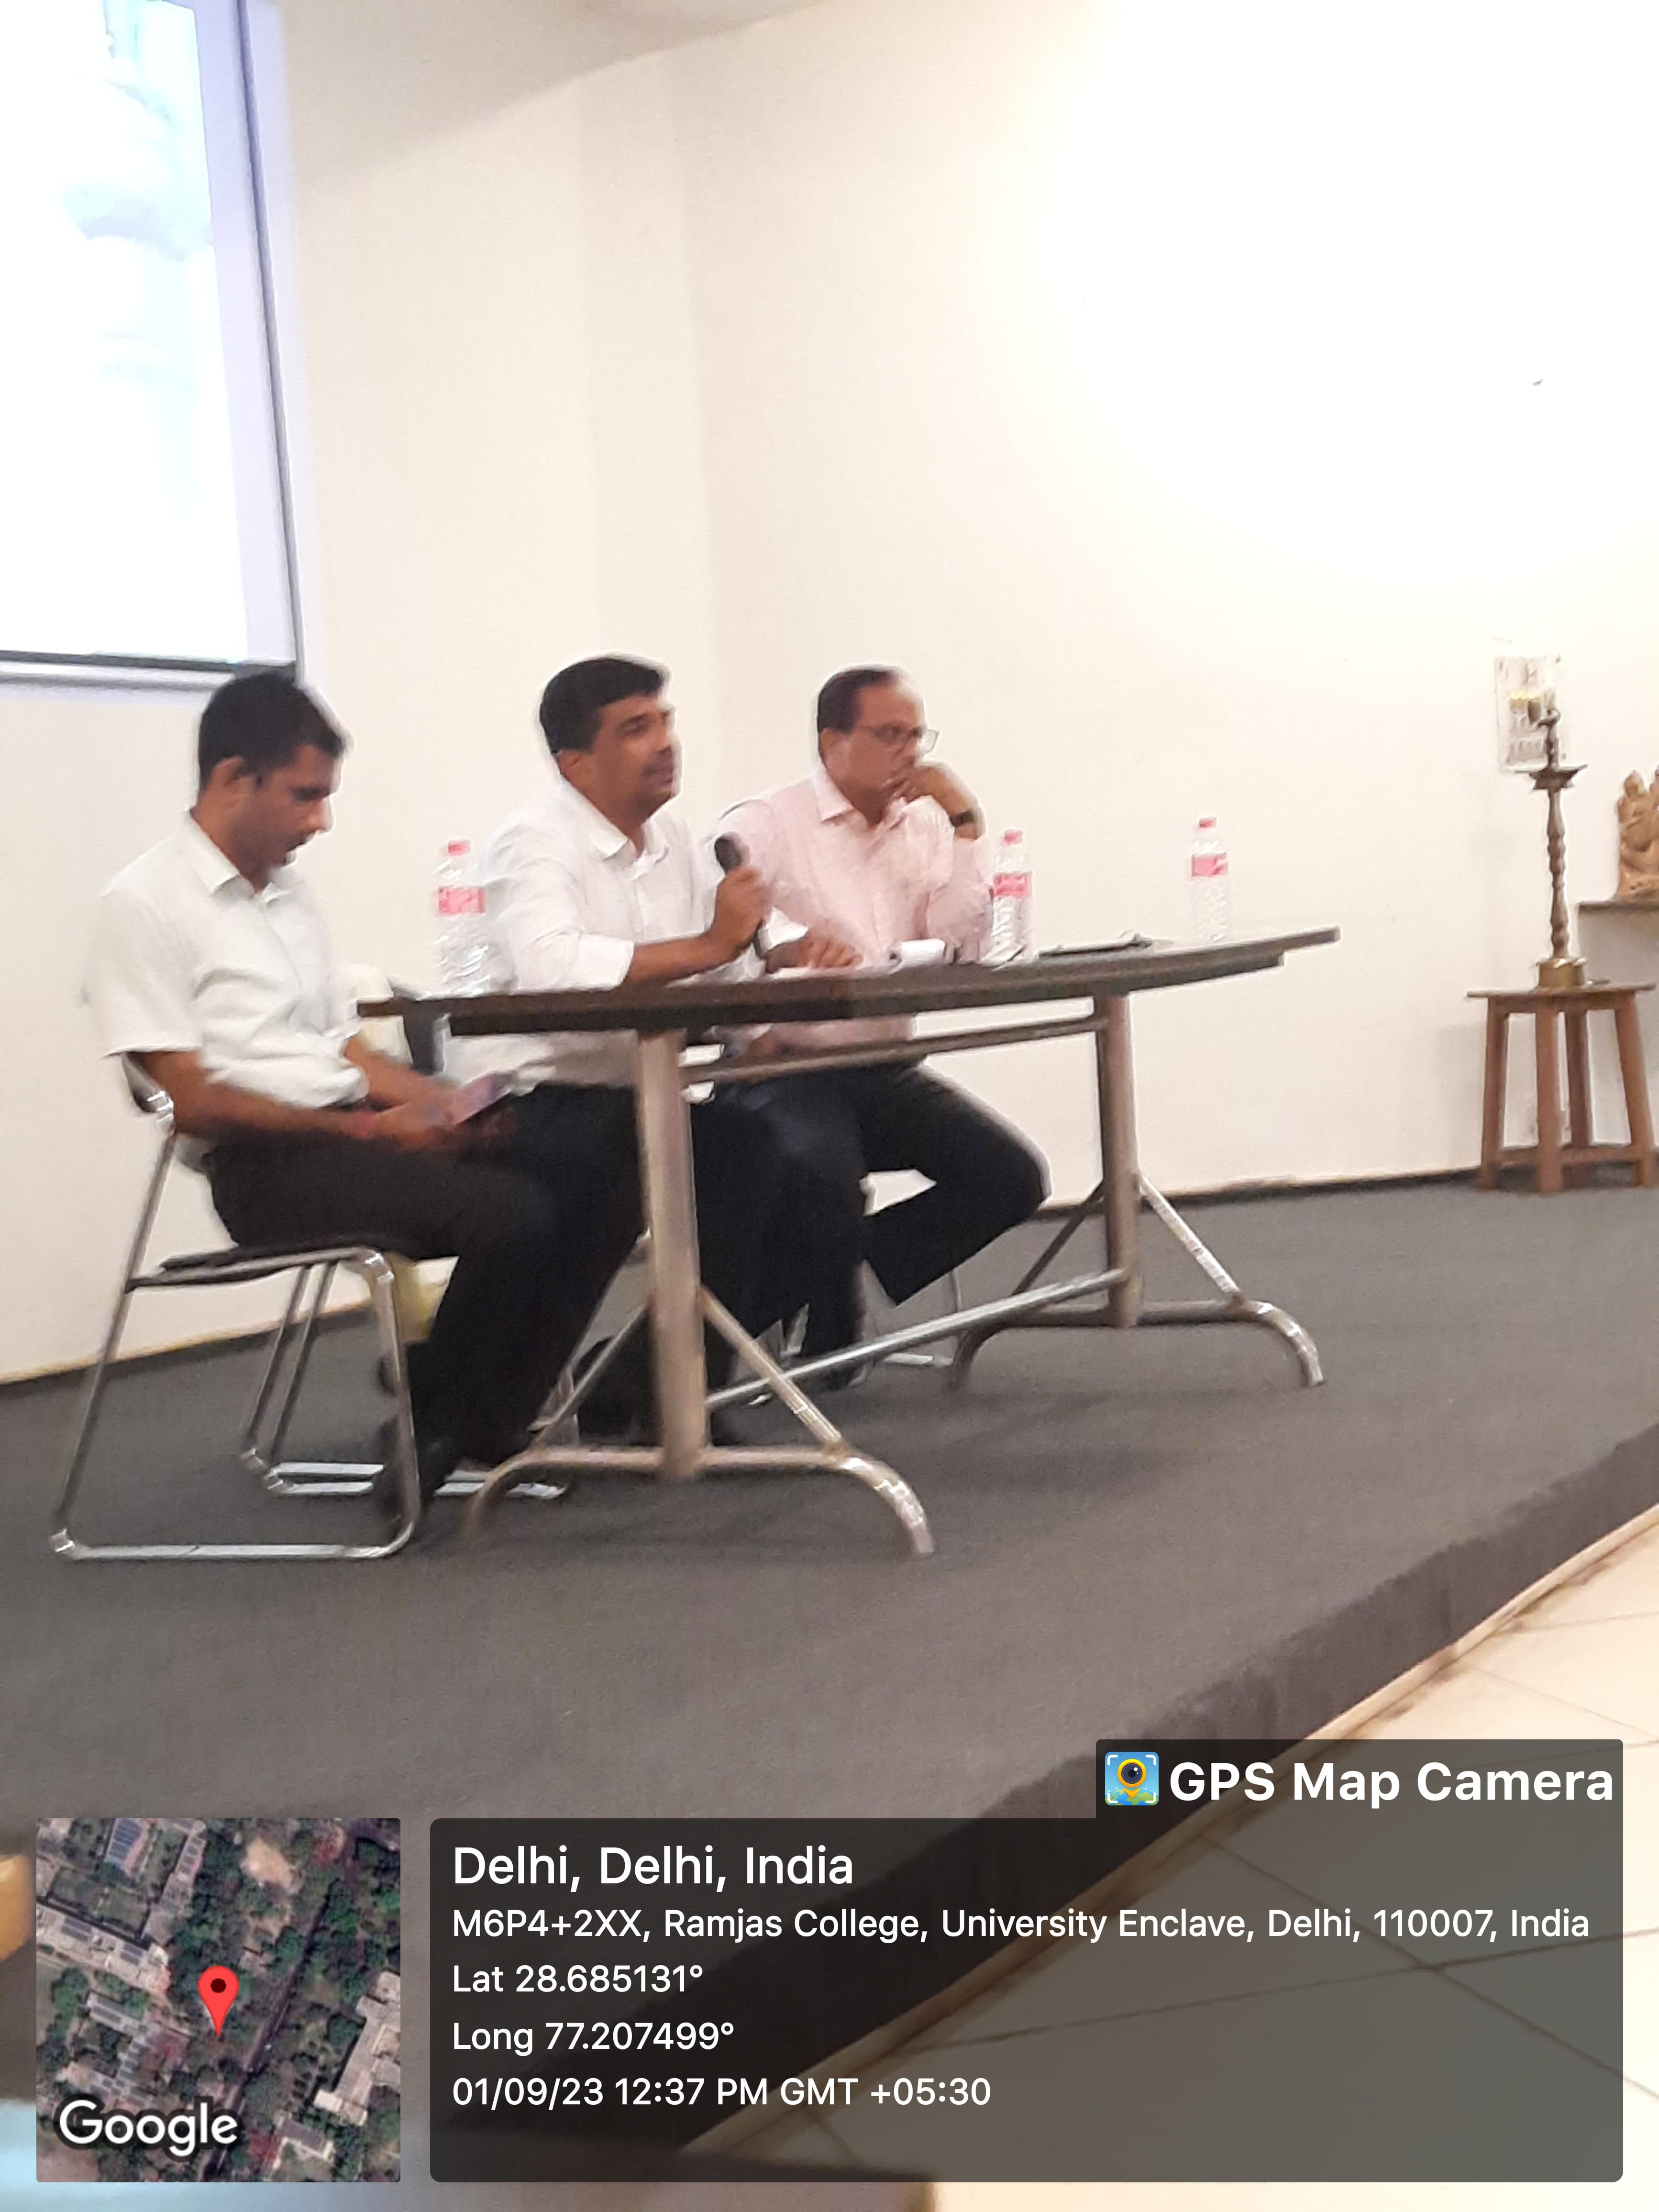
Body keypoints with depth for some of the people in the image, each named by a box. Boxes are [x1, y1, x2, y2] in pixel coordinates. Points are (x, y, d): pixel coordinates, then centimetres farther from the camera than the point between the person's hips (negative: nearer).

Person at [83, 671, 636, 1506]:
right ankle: (434, 1438, -6)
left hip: (355, 1133, 8)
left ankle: (486, 1430, -2)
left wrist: (437, 1100, 1)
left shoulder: (289, 891, 20)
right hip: (265, 1168, -8)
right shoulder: (143, 906, -5)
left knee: (592, 1194, -9)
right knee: (512, 1214, -27)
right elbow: (192, 1101, -12)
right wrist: (368, 1128, -15)